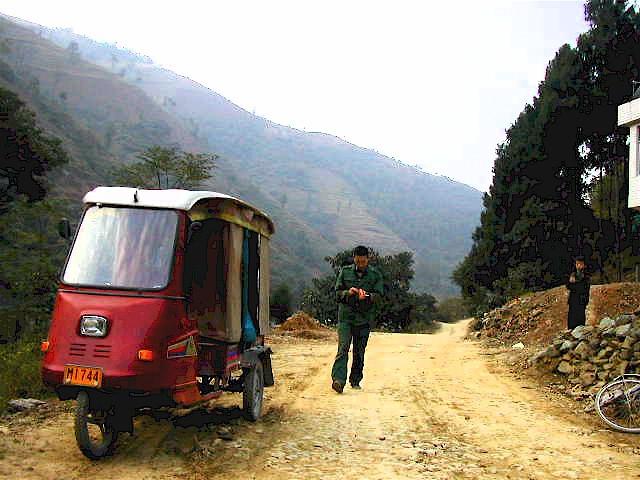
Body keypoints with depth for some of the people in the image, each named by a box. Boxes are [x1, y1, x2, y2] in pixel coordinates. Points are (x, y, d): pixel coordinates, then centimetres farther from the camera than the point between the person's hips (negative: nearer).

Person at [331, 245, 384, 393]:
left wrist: (367, 296, -21)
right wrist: (347, 292, -14)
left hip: (365, 318, 1)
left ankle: (355, 380, 20)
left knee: (359, 352, 7)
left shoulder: (375, 274, 3)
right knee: (343, 348, -14)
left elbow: (379, 296, -1)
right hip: (345, 316, -1)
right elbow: (337, 293, 7)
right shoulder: (345, 272, 5)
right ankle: (338, 380, -22)